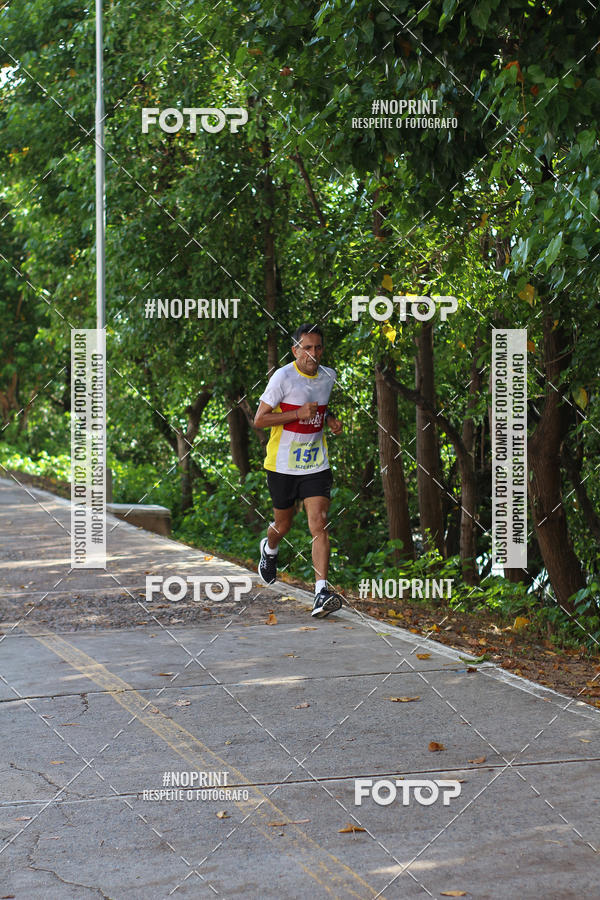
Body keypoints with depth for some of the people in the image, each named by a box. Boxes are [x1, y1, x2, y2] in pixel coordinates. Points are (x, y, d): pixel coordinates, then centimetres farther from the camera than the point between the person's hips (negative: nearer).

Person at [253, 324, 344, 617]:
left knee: (319, 524, -12)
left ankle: (321, 592, -17)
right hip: (282, 464, -3)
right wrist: (298, 413, -22)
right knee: (283, 524, 14)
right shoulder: (283, 377, -12)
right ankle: (269, 549, 51)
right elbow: (259, 419, -13)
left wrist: (330, 418, 4)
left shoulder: (329, 376, 5)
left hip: (316, 464, 3)